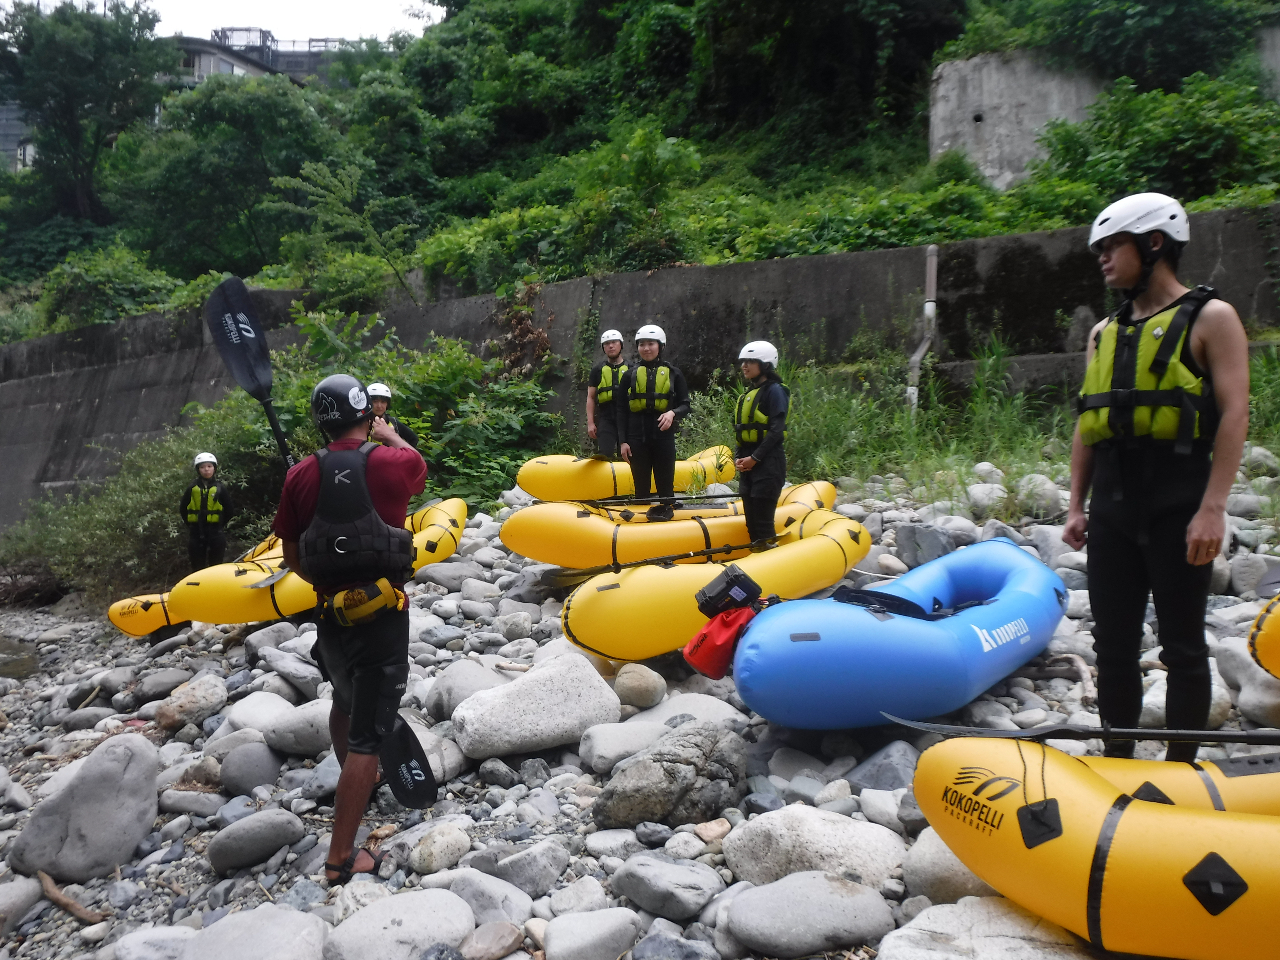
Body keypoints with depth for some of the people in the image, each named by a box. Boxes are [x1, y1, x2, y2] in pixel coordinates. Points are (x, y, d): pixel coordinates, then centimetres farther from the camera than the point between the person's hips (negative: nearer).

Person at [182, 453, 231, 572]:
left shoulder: (220, 488, 1)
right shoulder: (192, 488, 3)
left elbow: (228, 510, 4)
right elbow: (183, 509, 9)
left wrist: (220, 525, 2)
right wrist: (192, 524, 6)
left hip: (216, 532, -1)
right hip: (196, 533, 1)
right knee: (197, 567, 6)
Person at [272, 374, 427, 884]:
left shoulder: (301, 476, -3)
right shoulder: (392, 463, -10)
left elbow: (292, 558, 5)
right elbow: (416, 465, 17)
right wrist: (390, 435, 35)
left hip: (331, 616, 4)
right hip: (384, 618, -4)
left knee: (344, 702, 29)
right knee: (367, 733, 2)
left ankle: (353, 780, 55)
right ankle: (341, 856, 6)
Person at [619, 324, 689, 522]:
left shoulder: (673, 373, 5)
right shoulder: (630, 375, 8)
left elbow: (685, 405, 7)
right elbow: (622, 411, 7)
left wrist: (673, 413, -16)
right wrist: (623, 441, 0)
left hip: (664, 436, -1)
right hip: (637, 437, 1)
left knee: (665, 482, 1)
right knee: (641, 484, 6)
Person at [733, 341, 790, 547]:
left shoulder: (775, 390, -7)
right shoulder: (749, 394, 18)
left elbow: (776, 430, -15)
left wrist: (755, 458, -17)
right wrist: (739, 458, 4)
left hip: (768, 463, -9)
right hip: (748, 464, 9)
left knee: (763, 519, -9)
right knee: (751, 519, 10)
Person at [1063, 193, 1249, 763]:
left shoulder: (1209, 318, -2)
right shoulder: (1105, 334, 16)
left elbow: (1234, 413, -10)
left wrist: (1212, 509, -18)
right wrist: (1076, 506, 10)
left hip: (1178, 509, -6)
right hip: (1112, 509, 6)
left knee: (1181, 646, 4)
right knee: (1113, 642, 11)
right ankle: (1117, 759, 23)